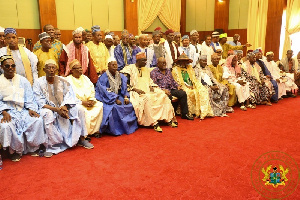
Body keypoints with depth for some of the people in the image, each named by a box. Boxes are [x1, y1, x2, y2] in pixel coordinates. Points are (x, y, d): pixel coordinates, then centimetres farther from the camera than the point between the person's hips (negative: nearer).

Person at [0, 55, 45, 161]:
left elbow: (29, 97, 7)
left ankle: (33, 147, -6)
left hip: (23, 110, 2)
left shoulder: (23, 80, 12)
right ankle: (15, 150, -10)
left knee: (38, 120, -25)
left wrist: (31, 109, -10)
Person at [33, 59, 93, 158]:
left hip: (63, 108, 4)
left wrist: (64, 106, -22)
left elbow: (69, 96, 0)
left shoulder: (62, 81, 4)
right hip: (48, 108, -3)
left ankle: (82, 139, -8)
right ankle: (49, 146, -28)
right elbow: (41, 103, -11)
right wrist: (57, 110, -24)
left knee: (79, 109, -18)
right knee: (47, 114, -37)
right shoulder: (39, 83, -5)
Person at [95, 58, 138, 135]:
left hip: (118, 96, 6)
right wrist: (115, 100, -23)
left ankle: (129, 126, -2)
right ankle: (116, 130, -20)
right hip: (107, 99, -6)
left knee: (130, 104, -14)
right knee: (115, 107, -33)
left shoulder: (121, 76, 9)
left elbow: (124, 89, 7)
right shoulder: (103, 78, -10)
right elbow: (105, 92, -16)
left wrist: (125, 97, -12)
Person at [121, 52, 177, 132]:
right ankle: (154, 123, -36)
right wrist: (135, 89, -17)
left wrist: (151, 86, 1)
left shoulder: (146, 70, 22)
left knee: (162, 95, -15)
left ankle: (169, 119, -13)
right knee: (147, 99, -37)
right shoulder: (130, 68, 1)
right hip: (137, 93, -6)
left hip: (148, 91, 7)